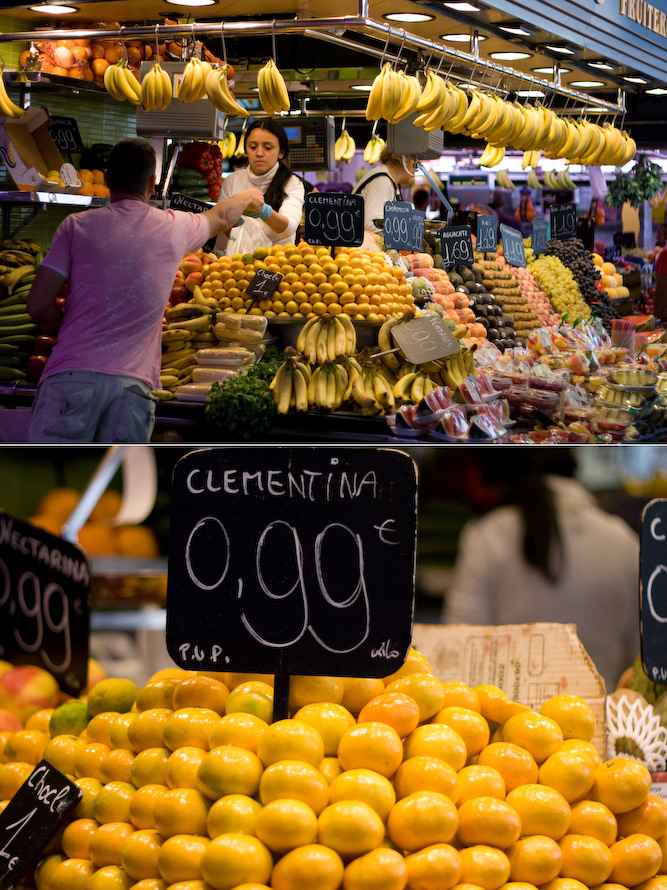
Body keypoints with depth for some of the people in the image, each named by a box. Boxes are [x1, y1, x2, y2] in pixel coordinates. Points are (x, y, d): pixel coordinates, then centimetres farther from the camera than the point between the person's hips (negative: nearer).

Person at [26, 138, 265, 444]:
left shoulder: (77, 226, 6)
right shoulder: (174, 227, 11)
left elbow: (39, 306, 2)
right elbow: (220, 216, 36)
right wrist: (249, 196, 58)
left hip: (72, 374, -1)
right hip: (133, 384, 1)